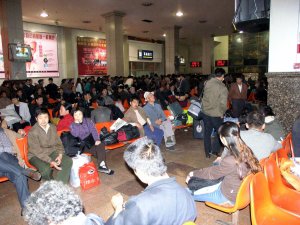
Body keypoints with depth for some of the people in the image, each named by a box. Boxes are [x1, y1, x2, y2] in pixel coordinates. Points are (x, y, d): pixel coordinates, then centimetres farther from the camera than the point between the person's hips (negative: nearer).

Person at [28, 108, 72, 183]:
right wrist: (51, 161, -27)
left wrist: (60, 154, -12)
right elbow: (37, 151, -19)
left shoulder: (53, 128, 1)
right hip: (36, 155, -5)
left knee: (68, 161, -17)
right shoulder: (33, 132, -16)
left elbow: (58, 143, 7)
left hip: (51, 152, 5)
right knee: (46, 169, -34)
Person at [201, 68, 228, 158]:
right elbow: (223, 104, -17)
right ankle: (215, 150, 22)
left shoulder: (207, 83, -5)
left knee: (207, 132, 16)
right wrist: (222, 113, -4)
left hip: (205, 112, 5)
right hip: (216, 114, -5)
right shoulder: (223, 88, -17)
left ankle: (207, 152, 25)